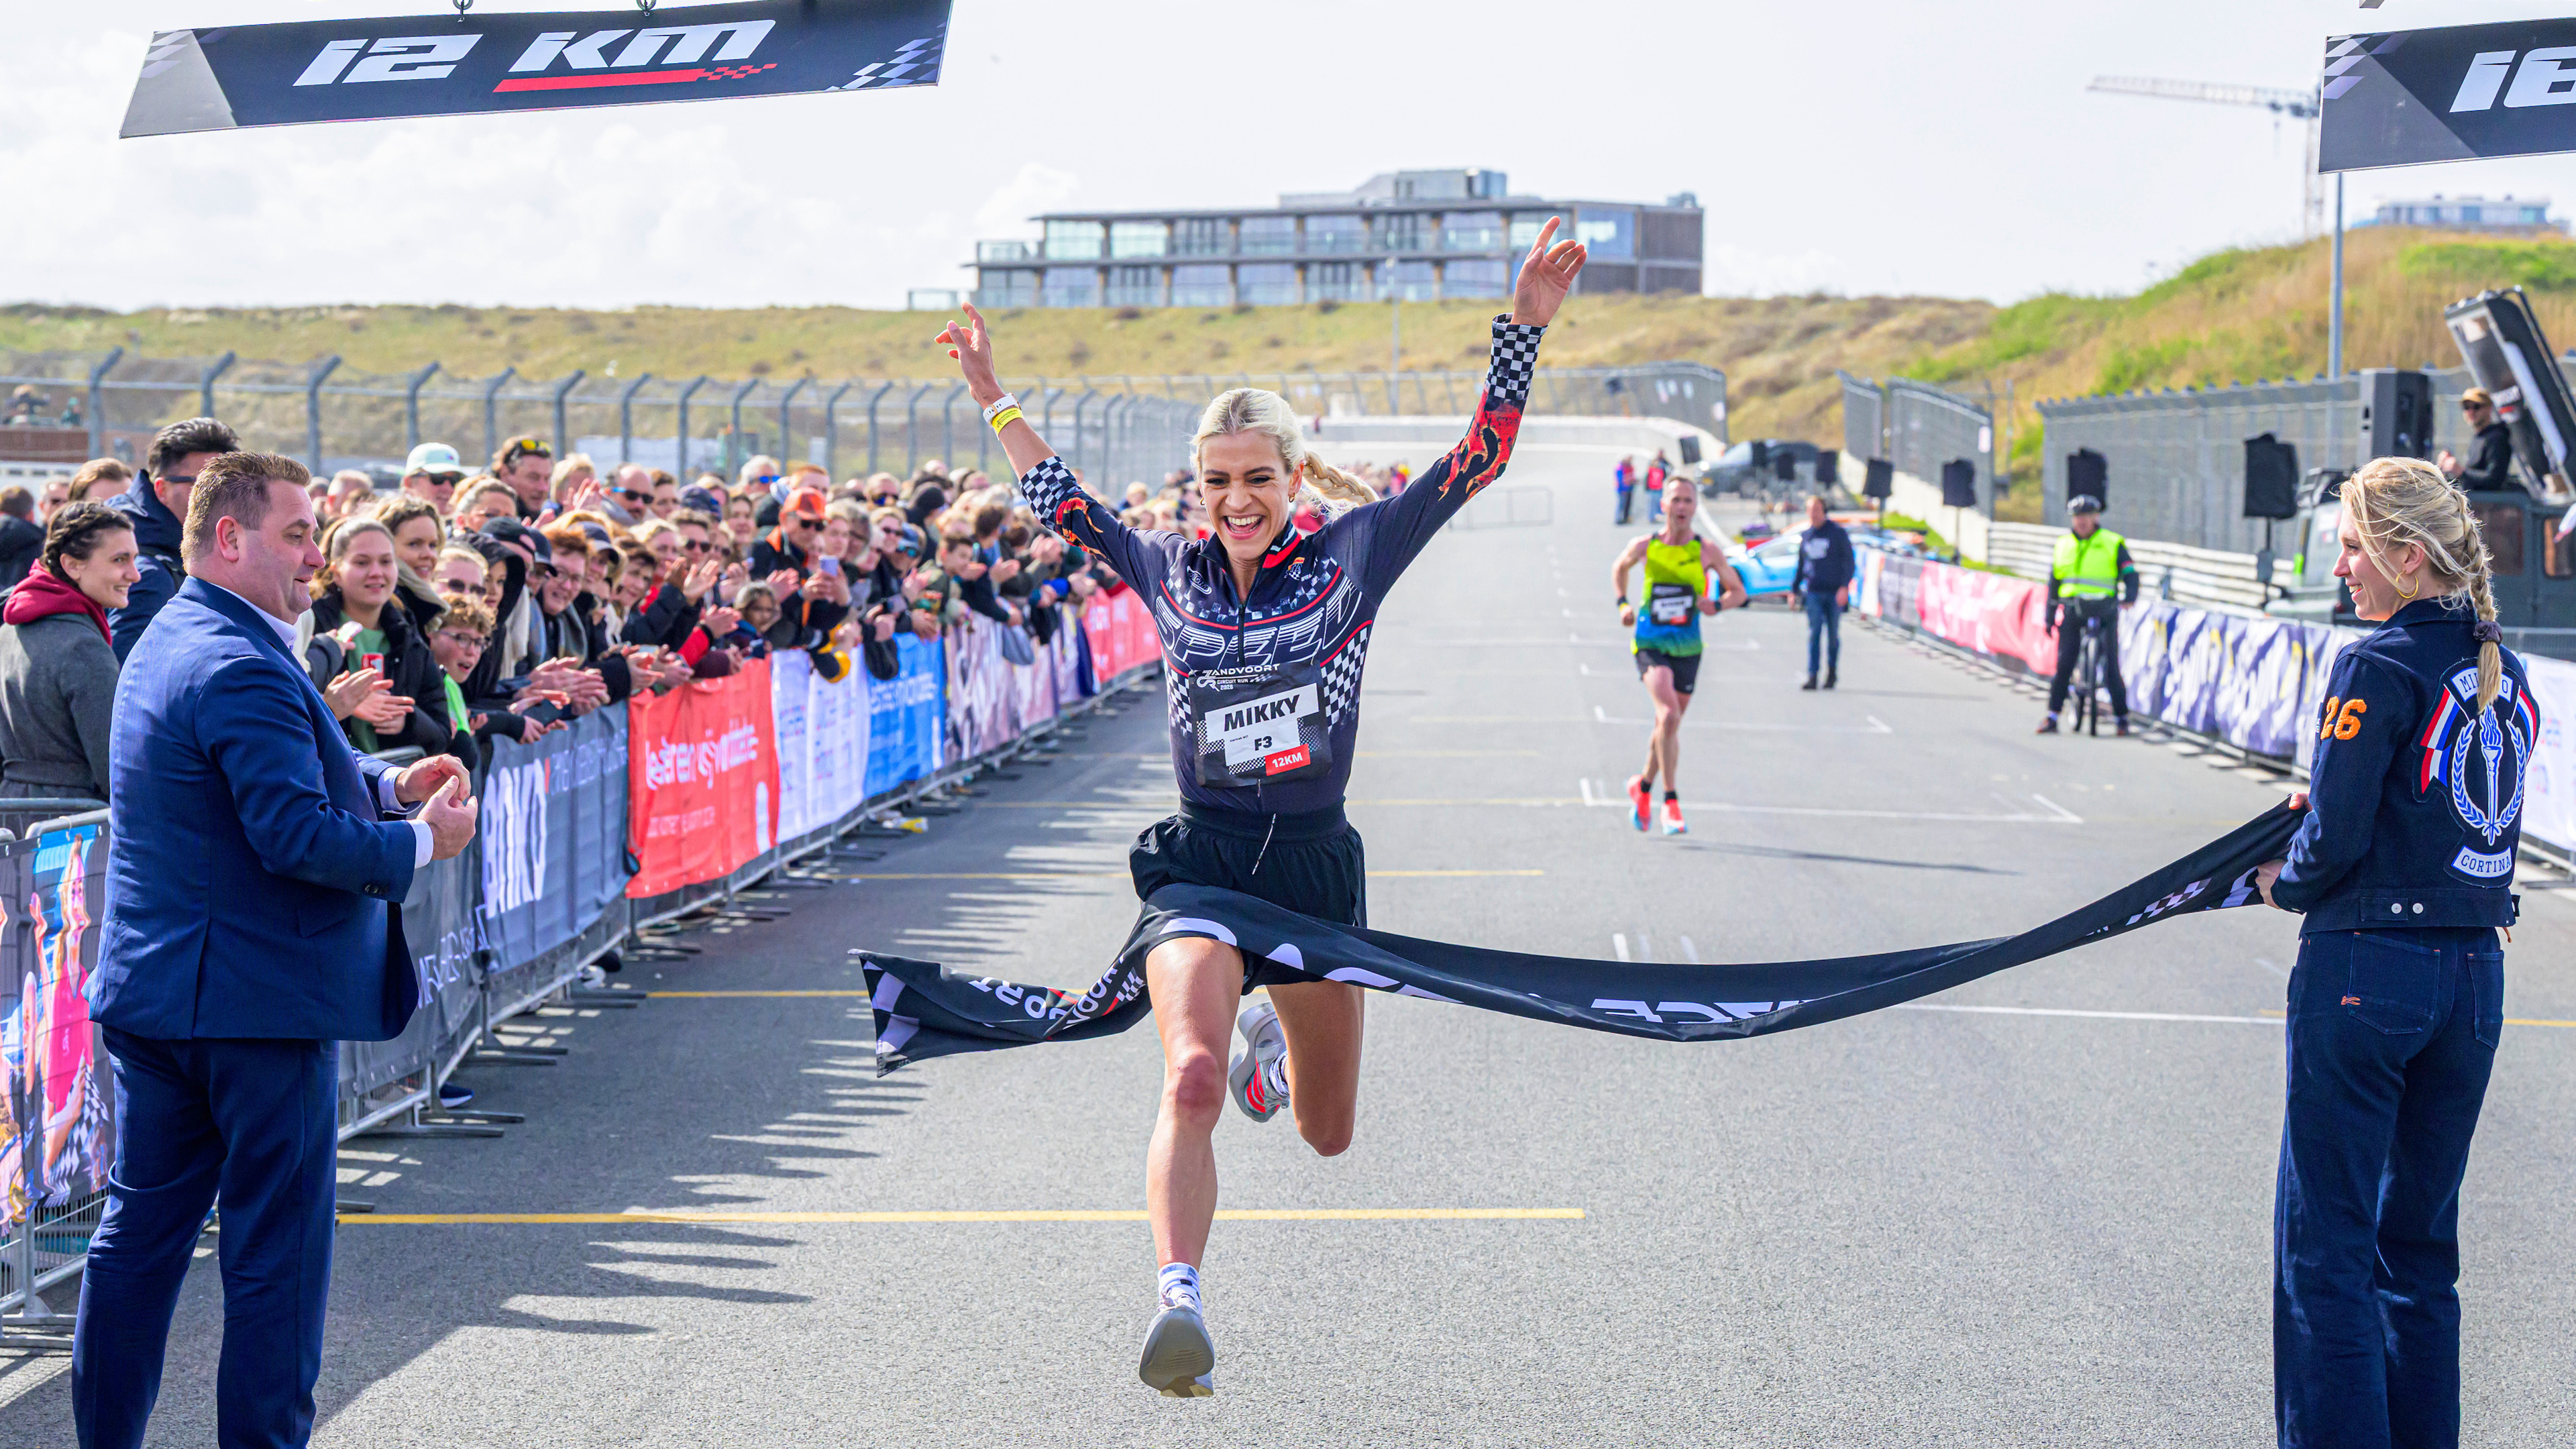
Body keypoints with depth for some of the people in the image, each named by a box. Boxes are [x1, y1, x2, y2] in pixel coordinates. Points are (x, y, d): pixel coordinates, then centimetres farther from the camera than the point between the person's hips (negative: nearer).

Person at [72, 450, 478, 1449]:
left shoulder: (169, 643, 14)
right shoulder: (242, 669, -20)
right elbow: (296, 834, -26)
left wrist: (387, 784, 8)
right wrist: (425, 842, -13)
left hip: (153, 988, 10)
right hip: (259, 1001, -10)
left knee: (141, 1228, 14)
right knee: (277, 1245, 1)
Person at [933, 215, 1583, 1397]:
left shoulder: (1353, 554, -1)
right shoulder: (1173, 572, 4)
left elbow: (1480, 456, -4)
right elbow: (1065, 507, 22)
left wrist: (1525, 325, -13)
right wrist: (994, 399, 21)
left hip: (1315, 864, 1)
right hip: (1200, 859, -1)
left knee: (1328, 1135, 16)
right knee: (1191, 1080, -28)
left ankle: (1274, 1036, 50)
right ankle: (1178, 1302, -32)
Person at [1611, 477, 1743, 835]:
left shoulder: (1707, 553, -4)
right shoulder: (1645, 548, -3)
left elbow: (1738, 591, 6)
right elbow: (1619, 569, 19)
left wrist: (1716, 604, -14)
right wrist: (1623, 604, 5)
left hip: (1688, 649, 2)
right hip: (1650, 646, -2)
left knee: (1669, 725, 13)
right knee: (1669, 716, -23)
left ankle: (1644, 786, 40)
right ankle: (1671, 803, -17)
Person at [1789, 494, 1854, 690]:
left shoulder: (1837, 533, -1)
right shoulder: (1806, 536, 12)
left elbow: (1849, 562, -3)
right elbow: (1801, 565, 22)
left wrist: (1845, 586, -14)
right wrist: (1794, 589, 19)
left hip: (1835, 593, -2)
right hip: (1813, 593, 2)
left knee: (1833, 634, 5)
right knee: (1814, 633, -9)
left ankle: (1832, 672, 22)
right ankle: (1812, 676, -12)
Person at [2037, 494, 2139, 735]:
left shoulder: (2112, 543, 3)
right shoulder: (2063, 544, 14)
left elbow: (2130, 574, 0)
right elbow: (2054, 582, 20)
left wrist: (2130, 596, -21)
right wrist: (2050, 615, 16)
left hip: (2104, 610, -2)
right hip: (2072, 610, 2)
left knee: (2111, 666, -6)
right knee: (2063, 665, -6)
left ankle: (2121, 718, 3)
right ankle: (2052, 717, 0)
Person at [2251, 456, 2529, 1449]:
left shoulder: (2379, 669, -13)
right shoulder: (2506, 676, 10)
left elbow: (2334, 837, -16)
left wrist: (2286, 883, 3)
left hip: (2368, 971, -8)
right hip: (2476, 974, 8)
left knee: (2325, 1243, 1)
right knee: (2421, 1240, 15)